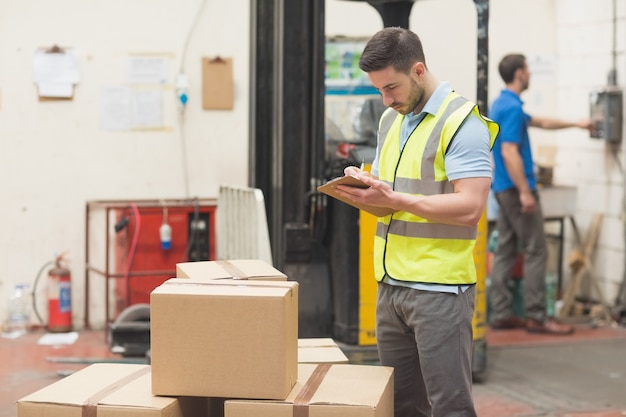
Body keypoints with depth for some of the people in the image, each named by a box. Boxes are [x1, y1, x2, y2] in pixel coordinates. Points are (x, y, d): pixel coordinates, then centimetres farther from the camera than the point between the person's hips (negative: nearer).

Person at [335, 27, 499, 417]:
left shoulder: (461, 122, -10)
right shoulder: (391, 120, 15)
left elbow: (469, 207, -19)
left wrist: (395, 199, -21)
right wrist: (363, 188, 0)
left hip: (439, 289, -8)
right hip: (390, 284, 8)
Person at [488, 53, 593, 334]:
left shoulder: (502, 104, 15)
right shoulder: (512, 107, -17)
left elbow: (540, 122, 29)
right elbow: (509, 153, -24)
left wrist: (576, 124, 35)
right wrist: (525, 192, -24)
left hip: (504, 188, 10)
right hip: (516, 188, -10)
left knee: (505, 250, 8)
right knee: (535, 251, -5)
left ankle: (501, 314, 9)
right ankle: (536, 317, -4)